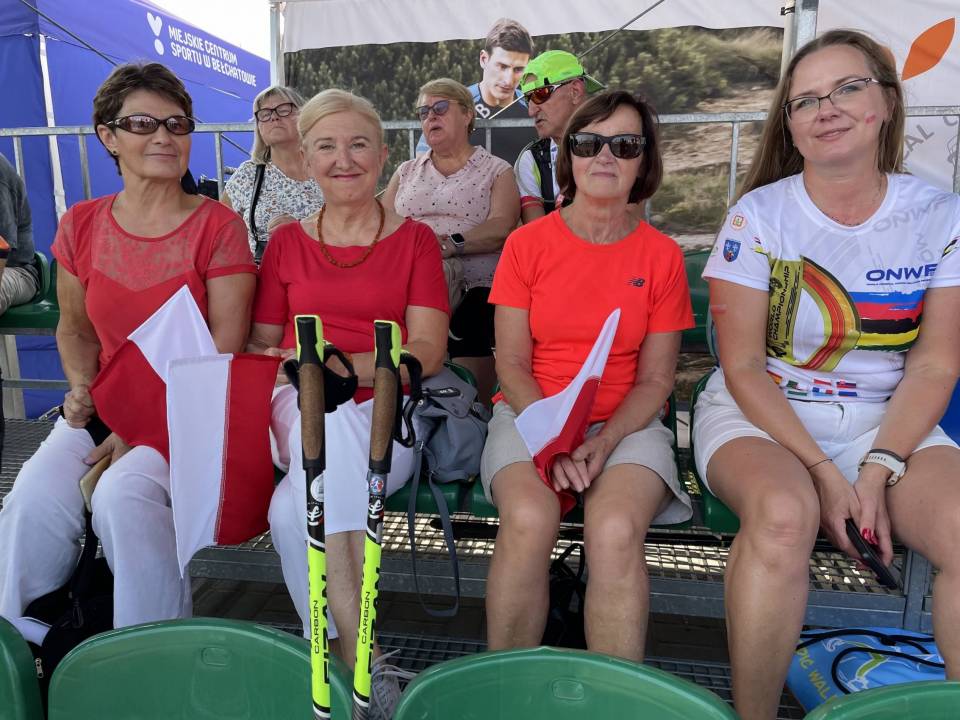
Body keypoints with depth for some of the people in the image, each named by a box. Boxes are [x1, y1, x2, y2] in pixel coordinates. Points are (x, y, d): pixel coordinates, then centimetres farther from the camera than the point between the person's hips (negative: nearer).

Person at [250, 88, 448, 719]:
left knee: (293, 508, -32)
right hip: (298, 413, 2)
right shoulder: (287, 242, 17)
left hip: (383, 420, -1)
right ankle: (365, 660, -30)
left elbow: (428, 353, -3)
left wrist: (333, 365, -17)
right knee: (325, 416, -36)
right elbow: (262, 346, 15)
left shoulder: (415, 240, 10)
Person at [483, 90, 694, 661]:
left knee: (615, 529, -31)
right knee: (528, 519, -31)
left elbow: (656, 379, 3)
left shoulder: (662, 255, 4)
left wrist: (604, 442, -14)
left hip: (627, 422, 1)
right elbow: (512, 364, 0)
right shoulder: (527, 243, 3)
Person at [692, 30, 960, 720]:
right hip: (760, 412, -2)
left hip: (890, 422, 3)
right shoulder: (758, 215, -4)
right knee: (784, 513, -33)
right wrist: (823, 472, -15)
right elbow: (743, 366, -7)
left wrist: (878, 470, -13)